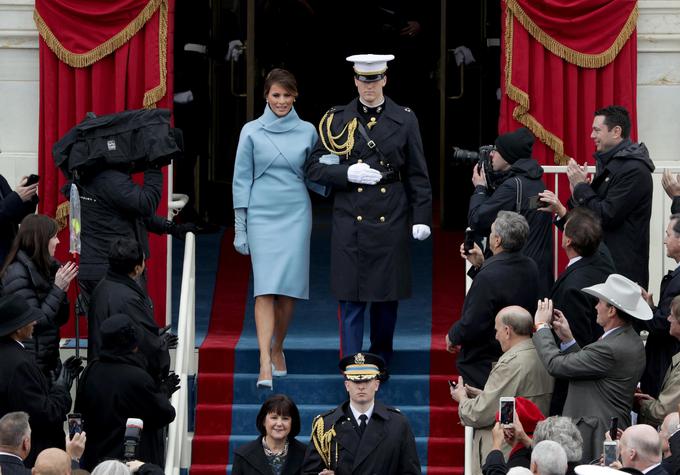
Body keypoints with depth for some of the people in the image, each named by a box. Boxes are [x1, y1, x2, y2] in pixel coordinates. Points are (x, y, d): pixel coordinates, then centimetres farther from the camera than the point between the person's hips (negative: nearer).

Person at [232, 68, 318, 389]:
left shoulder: (307, 131, 6)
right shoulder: (252, 131, 2)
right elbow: (241, 179, 3)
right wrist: (240, 228, 0)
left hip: (296, 216, 2)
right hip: (262, 216, -2)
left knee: (289, 289, 3)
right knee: (266, 289, -11)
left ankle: (277, 349, 25)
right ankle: (265, 364, -18)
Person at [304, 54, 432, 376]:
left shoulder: (405, 120, 4)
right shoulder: (337, 120, 3)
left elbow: (418, 175, 4)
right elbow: (314, 168, 3)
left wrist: (422, 217, -2)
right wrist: (348, 173, -13)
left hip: (391, 221, 1)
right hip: (350, 221, -1)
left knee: (387, 295, 9)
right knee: (351, 299, -3)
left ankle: (381, 362, 25)